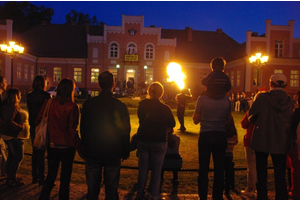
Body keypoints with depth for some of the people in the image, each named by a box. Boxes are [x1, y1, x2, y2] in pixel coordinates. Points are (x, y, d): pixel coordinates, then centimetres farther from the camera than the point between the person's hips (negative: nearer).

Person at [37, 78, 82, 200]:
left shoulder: (48, 103, -4)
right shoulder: (72, 107, -15)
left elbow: (38, 122, 1)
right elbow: (72, 130, -16)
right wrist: (79, 147, -8)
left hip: (52, 146, 4)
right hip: (67, 147, -3)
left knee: (50, 176, 21)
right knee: (65, 178, 12)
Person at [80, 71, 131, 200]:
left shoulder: (88, 104, -6)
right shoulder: (120, 106, -11)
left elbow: (83, 130, 2)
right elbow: (126, 132, -5)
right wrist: (125, 152, 8)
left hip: (92, 154, 2)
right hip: (113, 155, -1)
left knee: (92, 189, 14)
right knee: (111, 189, 10)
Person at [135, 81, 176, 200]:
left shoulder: (141, 105, -6)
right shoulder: (165, 108, -14)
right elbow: (172, 125, -2)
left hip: (143, 140, 3)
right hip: (159, 141, -3)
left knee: (143, 168, 15)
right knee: (156, 170, 9)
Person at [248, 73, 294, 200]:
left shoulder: (262, 97, -13)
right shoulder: (290, 101, -3)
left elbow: (251, 116, -8)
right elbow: (291, 120, 5)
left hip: (262, 141, -2)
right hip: (281, 143, 3)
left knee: (262, 173, 11)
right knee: (280, 175, 12)